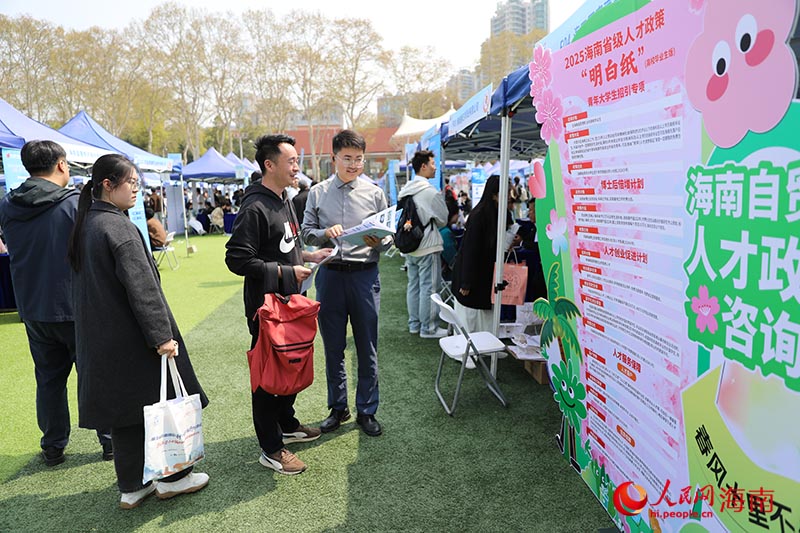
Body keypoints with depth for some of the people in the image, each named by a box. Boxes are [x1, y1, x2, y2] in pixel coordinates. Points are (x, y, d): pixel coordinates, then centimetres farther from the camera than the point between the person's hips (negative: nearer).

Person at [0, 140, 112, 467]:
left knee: (48, 378, 16)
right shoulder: (75, 204, -16)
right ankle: (110, 440, 18)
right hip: (76, 307, -4)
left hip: (32, 309, 5)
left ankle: (53, 447, 25)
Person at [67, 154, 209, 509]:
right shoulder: (119, 227, -18)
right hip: (131, 335, -9)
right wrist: (162, 334, -20)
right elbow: (141, 286, -22)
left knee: (122, 406, 14)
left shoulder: (85, 225, 10)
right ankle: (172, 477, 21)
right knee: (162, 400, 7)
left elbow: (86, 283, 17)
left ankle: (131, 487, 25)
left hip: (99, 339, 9)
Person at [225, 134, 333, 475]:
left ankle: (287, 424, 39)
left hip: (290, 301, 9)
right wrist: (285, 271, -21)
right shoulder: (255, 207, -19)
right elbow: (237, 259, -23)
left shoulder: (284, 201, 12)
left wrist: (309, 255, 7)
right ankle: (271, 449, 15)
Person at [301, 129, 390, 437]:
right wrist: (325, 233, -13)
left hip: (364, 275, -1)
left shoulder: (374, 193, 4)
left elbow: (389, 237, 4)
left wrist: (378, 242, -18)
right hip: (330, 274, 1)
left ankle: (367, 411, 20)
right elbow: (307, 232, 7)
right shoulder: (318, 193, 7)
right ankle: (338, 407, 28)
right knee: (333, 347, 11)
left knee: (367, 348, 5)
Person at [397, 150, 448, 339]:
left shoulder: (405, 190, 7)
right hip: (428, 247, -8)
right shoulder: (429, 191, -17)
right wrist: (443, 199, 12)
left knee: (413, 285, 15)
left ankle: (414, 324, 24)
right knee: (428, 288, 0)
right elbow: (443, 219, -6)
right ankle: (428, 328, 7)